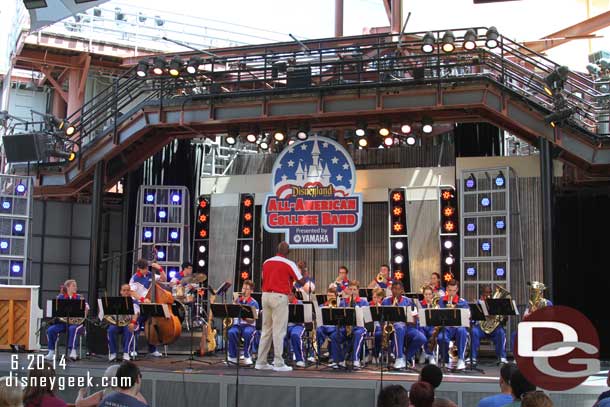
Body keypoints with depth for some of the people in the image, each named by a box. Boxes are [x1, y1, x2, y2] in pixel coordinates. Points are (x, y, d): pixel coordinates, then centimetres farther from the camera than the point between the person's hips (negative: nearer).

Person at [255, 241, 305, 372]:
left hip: (266, 295, 6)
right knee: (279, 331, -4)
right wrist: (302, 270, 15)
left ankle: (261, 362, 13)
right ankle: (278, 363, -4)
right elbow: (301, 281, -3)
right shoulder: (289, 264, -6)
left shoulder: (266, 262, 10)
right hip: (280, 297, -6)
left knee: (266, 330, 11)